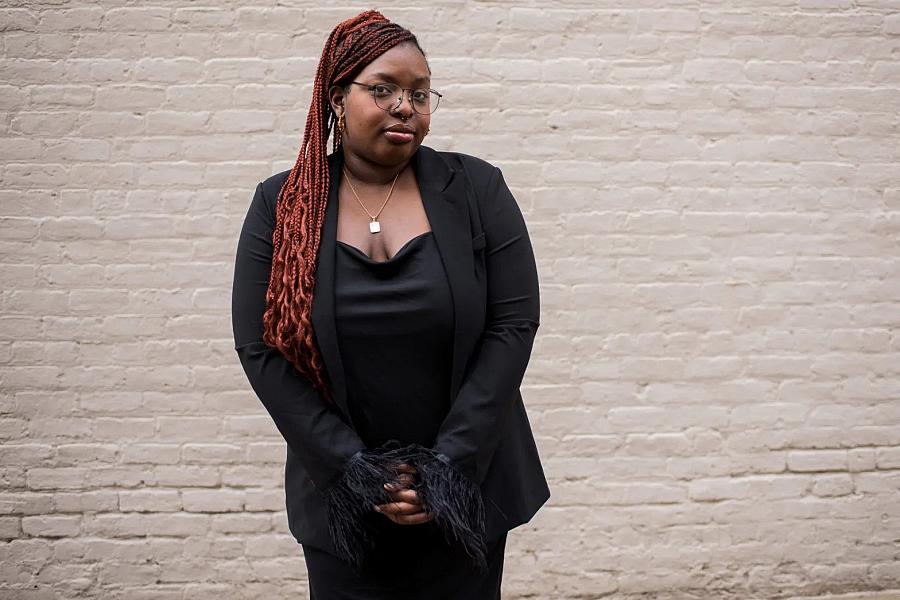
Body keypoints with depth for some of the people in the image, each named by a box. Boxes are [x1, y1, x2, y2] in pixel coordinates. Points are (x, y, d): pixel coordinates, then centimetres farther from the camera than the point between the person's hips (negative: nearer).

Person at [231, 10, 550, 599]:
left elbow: (514, 323, -8)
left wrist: (449, 463, -14)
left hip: (466, 490, 0)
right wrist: (354, 470, -12)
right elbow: (261, 349, -5)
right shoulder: (280, 206, -2)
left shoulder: (476, 189, -3)